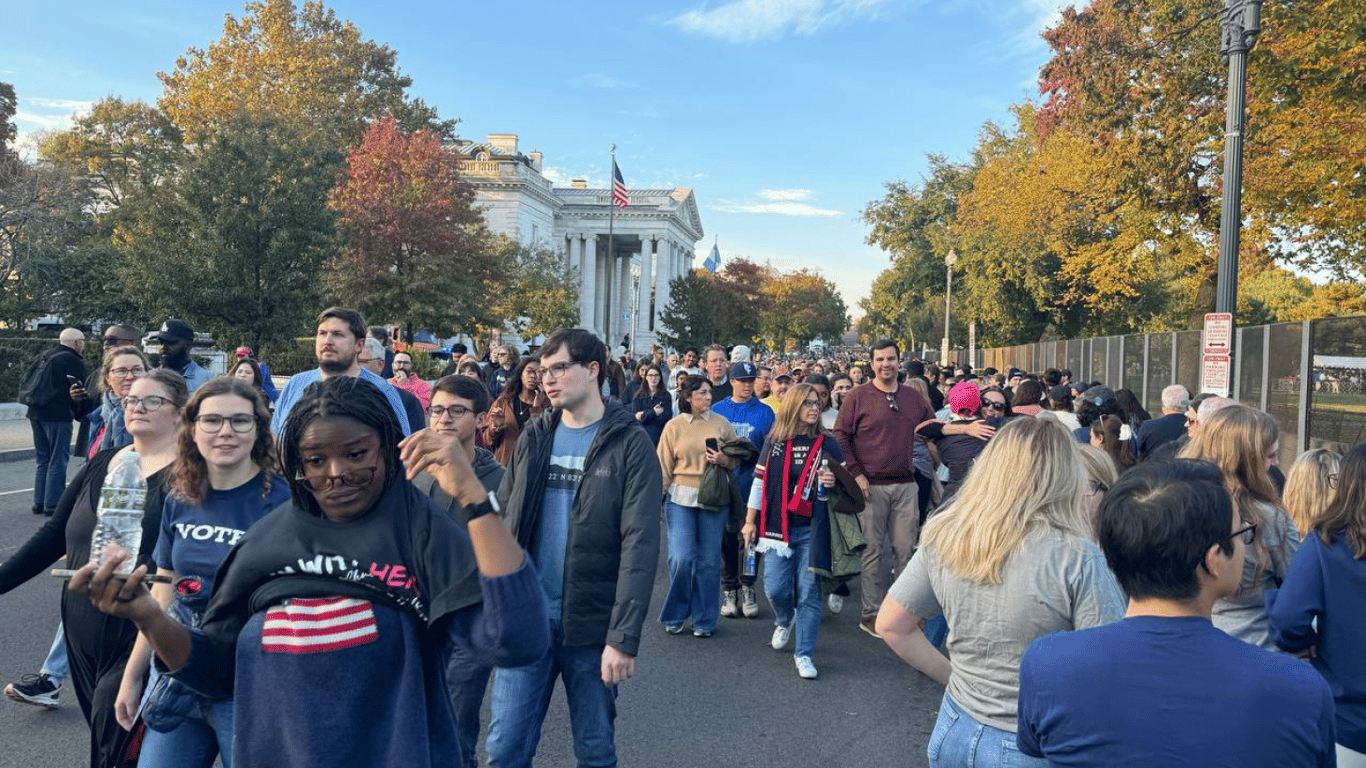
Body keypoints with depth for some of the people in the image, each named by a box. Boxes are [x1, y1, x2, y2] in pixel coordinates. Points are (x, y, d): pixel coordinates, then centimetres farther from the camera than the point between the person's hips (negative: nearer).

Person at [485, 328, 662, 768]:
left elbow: (640, 544, -14)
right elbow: (503, 525, 9)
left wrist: (624, 636, -18)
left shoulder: (629, 443, -8)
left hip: (592, 626, -3)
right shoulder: (534, 436, 6)